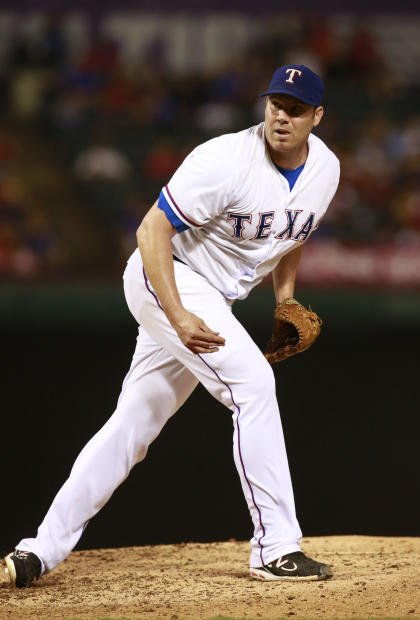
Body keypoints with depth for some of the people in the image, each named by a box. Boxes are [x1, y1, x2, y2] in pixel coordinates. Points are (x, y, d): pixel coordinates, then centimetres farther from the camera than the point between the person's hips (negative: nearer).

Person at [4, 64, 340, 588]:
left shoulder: (325, 169, -1)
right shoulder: (227, 161, -25)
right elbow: (152, 228, -23)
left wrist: (285, 302, 4)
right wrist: (178, 318, -32)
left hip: (215, 299, 8)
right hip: (165, 277, -8)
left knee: (134, 423, 7)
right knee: (252, 384, -21)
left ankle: (44, 549, 12)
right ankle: (274, 549, -18)